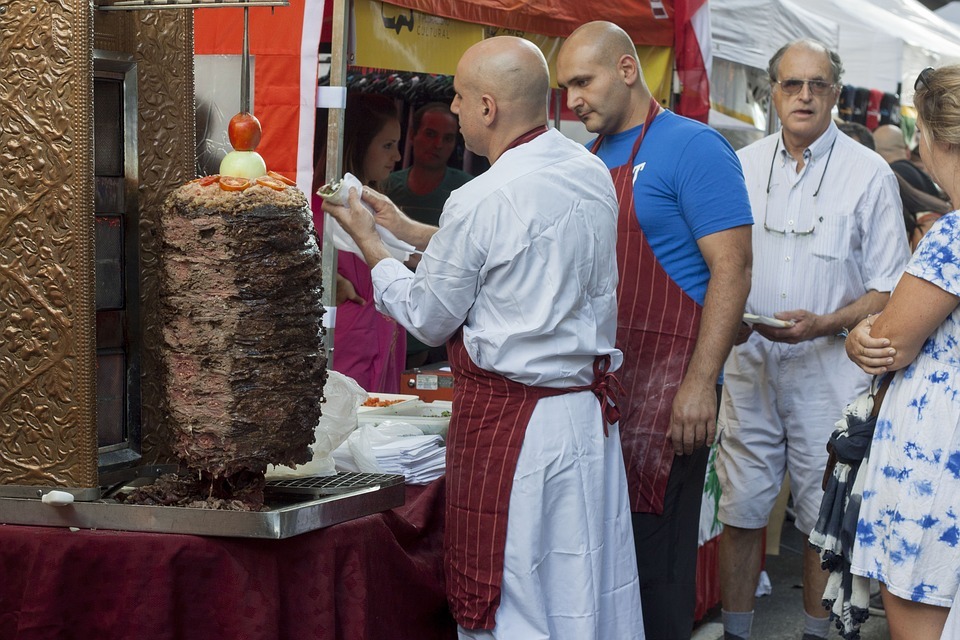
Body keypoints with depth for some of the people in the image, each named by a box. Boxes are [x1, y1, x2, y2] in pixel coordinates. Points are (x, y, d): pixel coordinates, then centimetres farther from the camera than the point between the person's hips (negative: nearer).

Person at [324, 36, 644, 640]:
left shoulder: (481, 202, -18)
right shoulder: (593, 175, 4)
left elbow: (429, 319, -5)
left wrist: (367, 240, 9)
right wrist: (407, 227, 23)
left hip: (509, 418, -7)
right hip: (589, 413, 7)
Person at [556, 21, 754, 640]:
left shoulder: (692, 147, -7)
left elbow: (732, 267, -13)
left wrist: (700, 383, -20)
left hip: (665, 376, -7)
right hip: (598, 376, 7)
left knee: (654, 545, -2)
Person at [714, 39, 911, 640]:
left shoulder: (870, 173, -2)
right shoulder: (742, 167, 8)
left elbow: (890, 289, -2)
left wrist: (823, 324, -18)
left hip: (830, 371, -2)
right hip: (748, 365, 3)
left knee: (826, 516, 6)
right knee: (741, 510, 6)